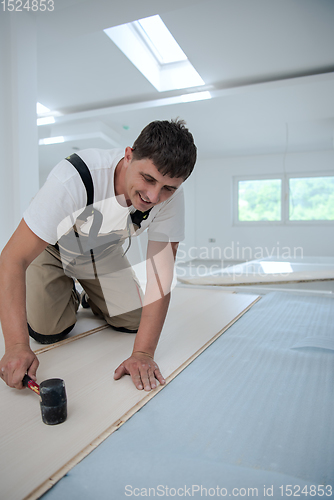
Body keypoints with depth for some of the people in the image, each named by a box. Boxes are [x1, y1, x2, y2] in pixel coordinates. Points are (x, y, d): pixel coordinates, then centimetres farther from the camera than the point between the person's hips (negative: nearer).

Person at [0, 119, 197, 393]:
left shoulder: (170, 196, -29)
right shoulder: (74, 178, -41)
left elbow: (160, 276, -28)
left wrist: (143, 353, -34)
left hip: (104, 252, 3)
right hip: (51, 248, -2)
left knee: (134, 321, -4)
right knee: (47, 331, -15)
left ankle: (92, 299, 29)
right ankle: (69, 297, 20)